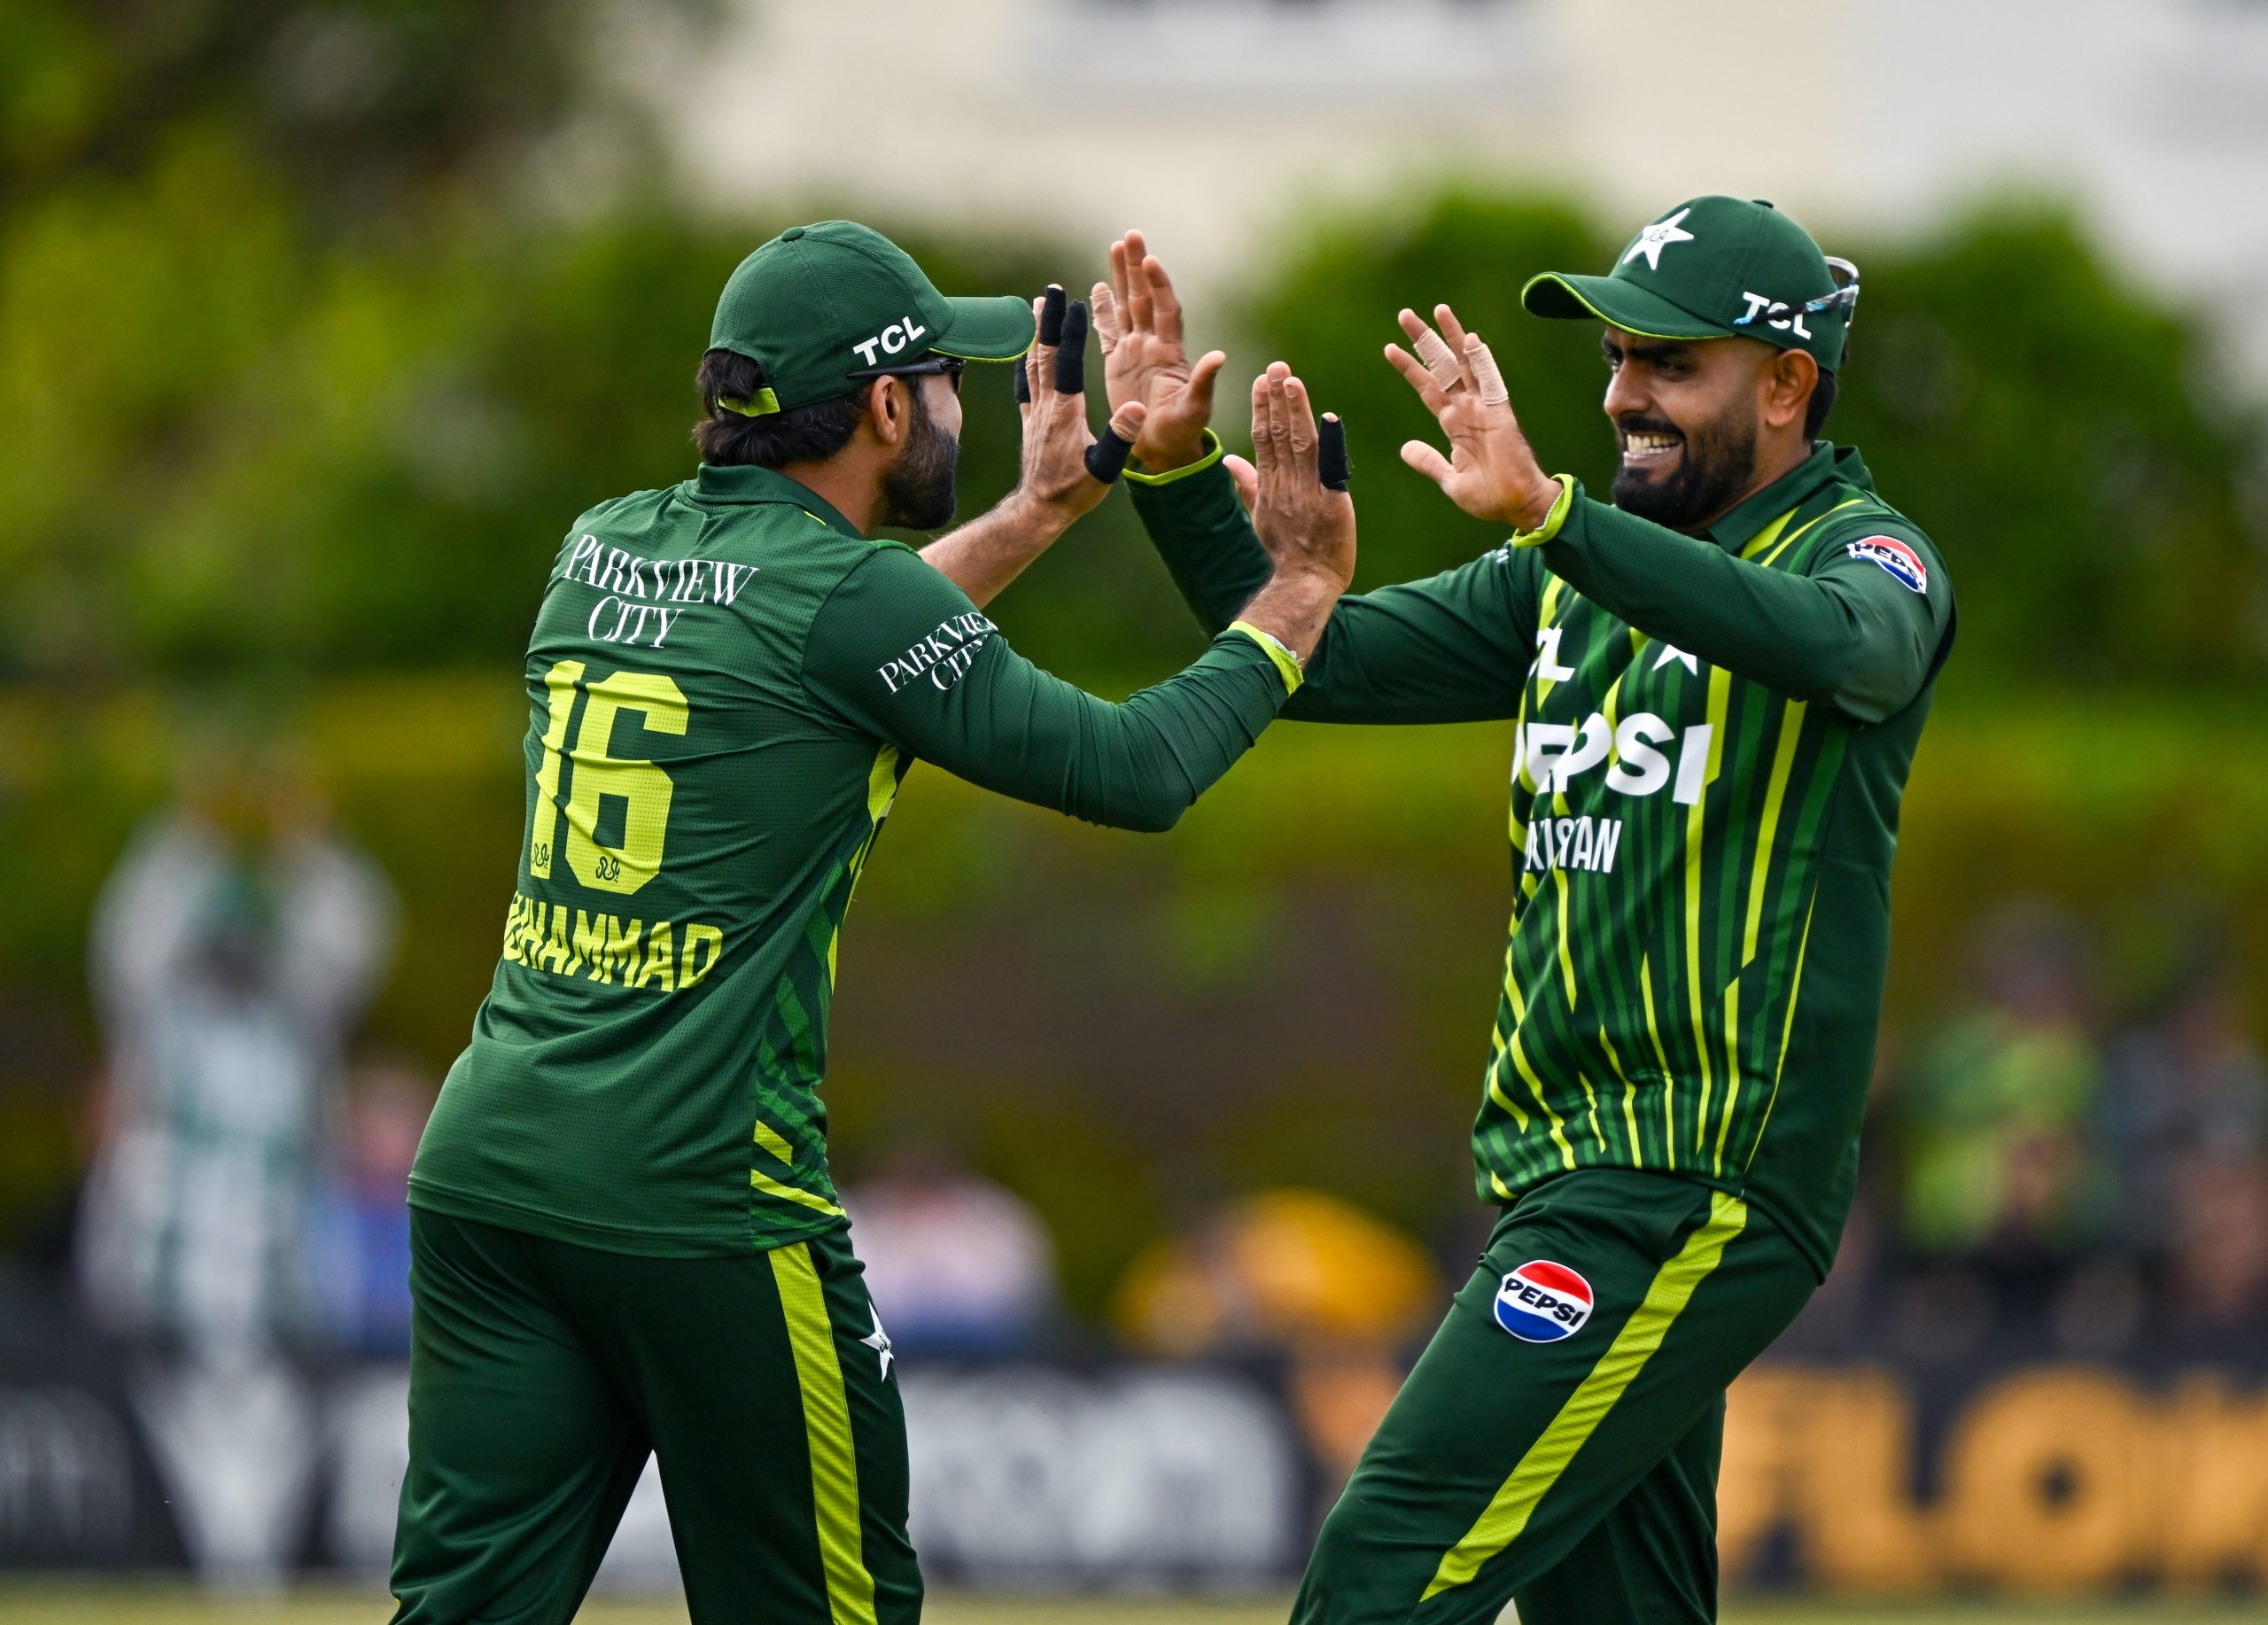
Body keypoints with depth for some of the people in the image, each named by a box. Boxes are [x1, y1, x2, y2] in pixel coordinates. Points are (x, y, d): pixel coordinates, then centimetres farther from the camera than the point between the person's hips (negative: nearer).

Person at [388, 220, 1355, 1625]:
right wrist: (1300, 593, 9)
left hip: (482, 1173, 6)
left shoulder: (603, 550, 12)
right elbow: (1134, 771, -4)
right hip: (699, 1193, -6)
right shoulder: (841, 595, -9)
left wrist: (1035, 516, 36)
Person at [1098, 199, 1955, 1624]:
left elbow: (1841, 645, -31)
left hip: (1698, 1200, -8)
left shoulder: (1866, 555, -6)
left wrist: (1546, 512, -42)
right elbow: (1316, 660, 15)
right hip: (1569, 1184, 8)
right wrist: (1177, 472, -1)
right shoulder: (1578, 580, 17)